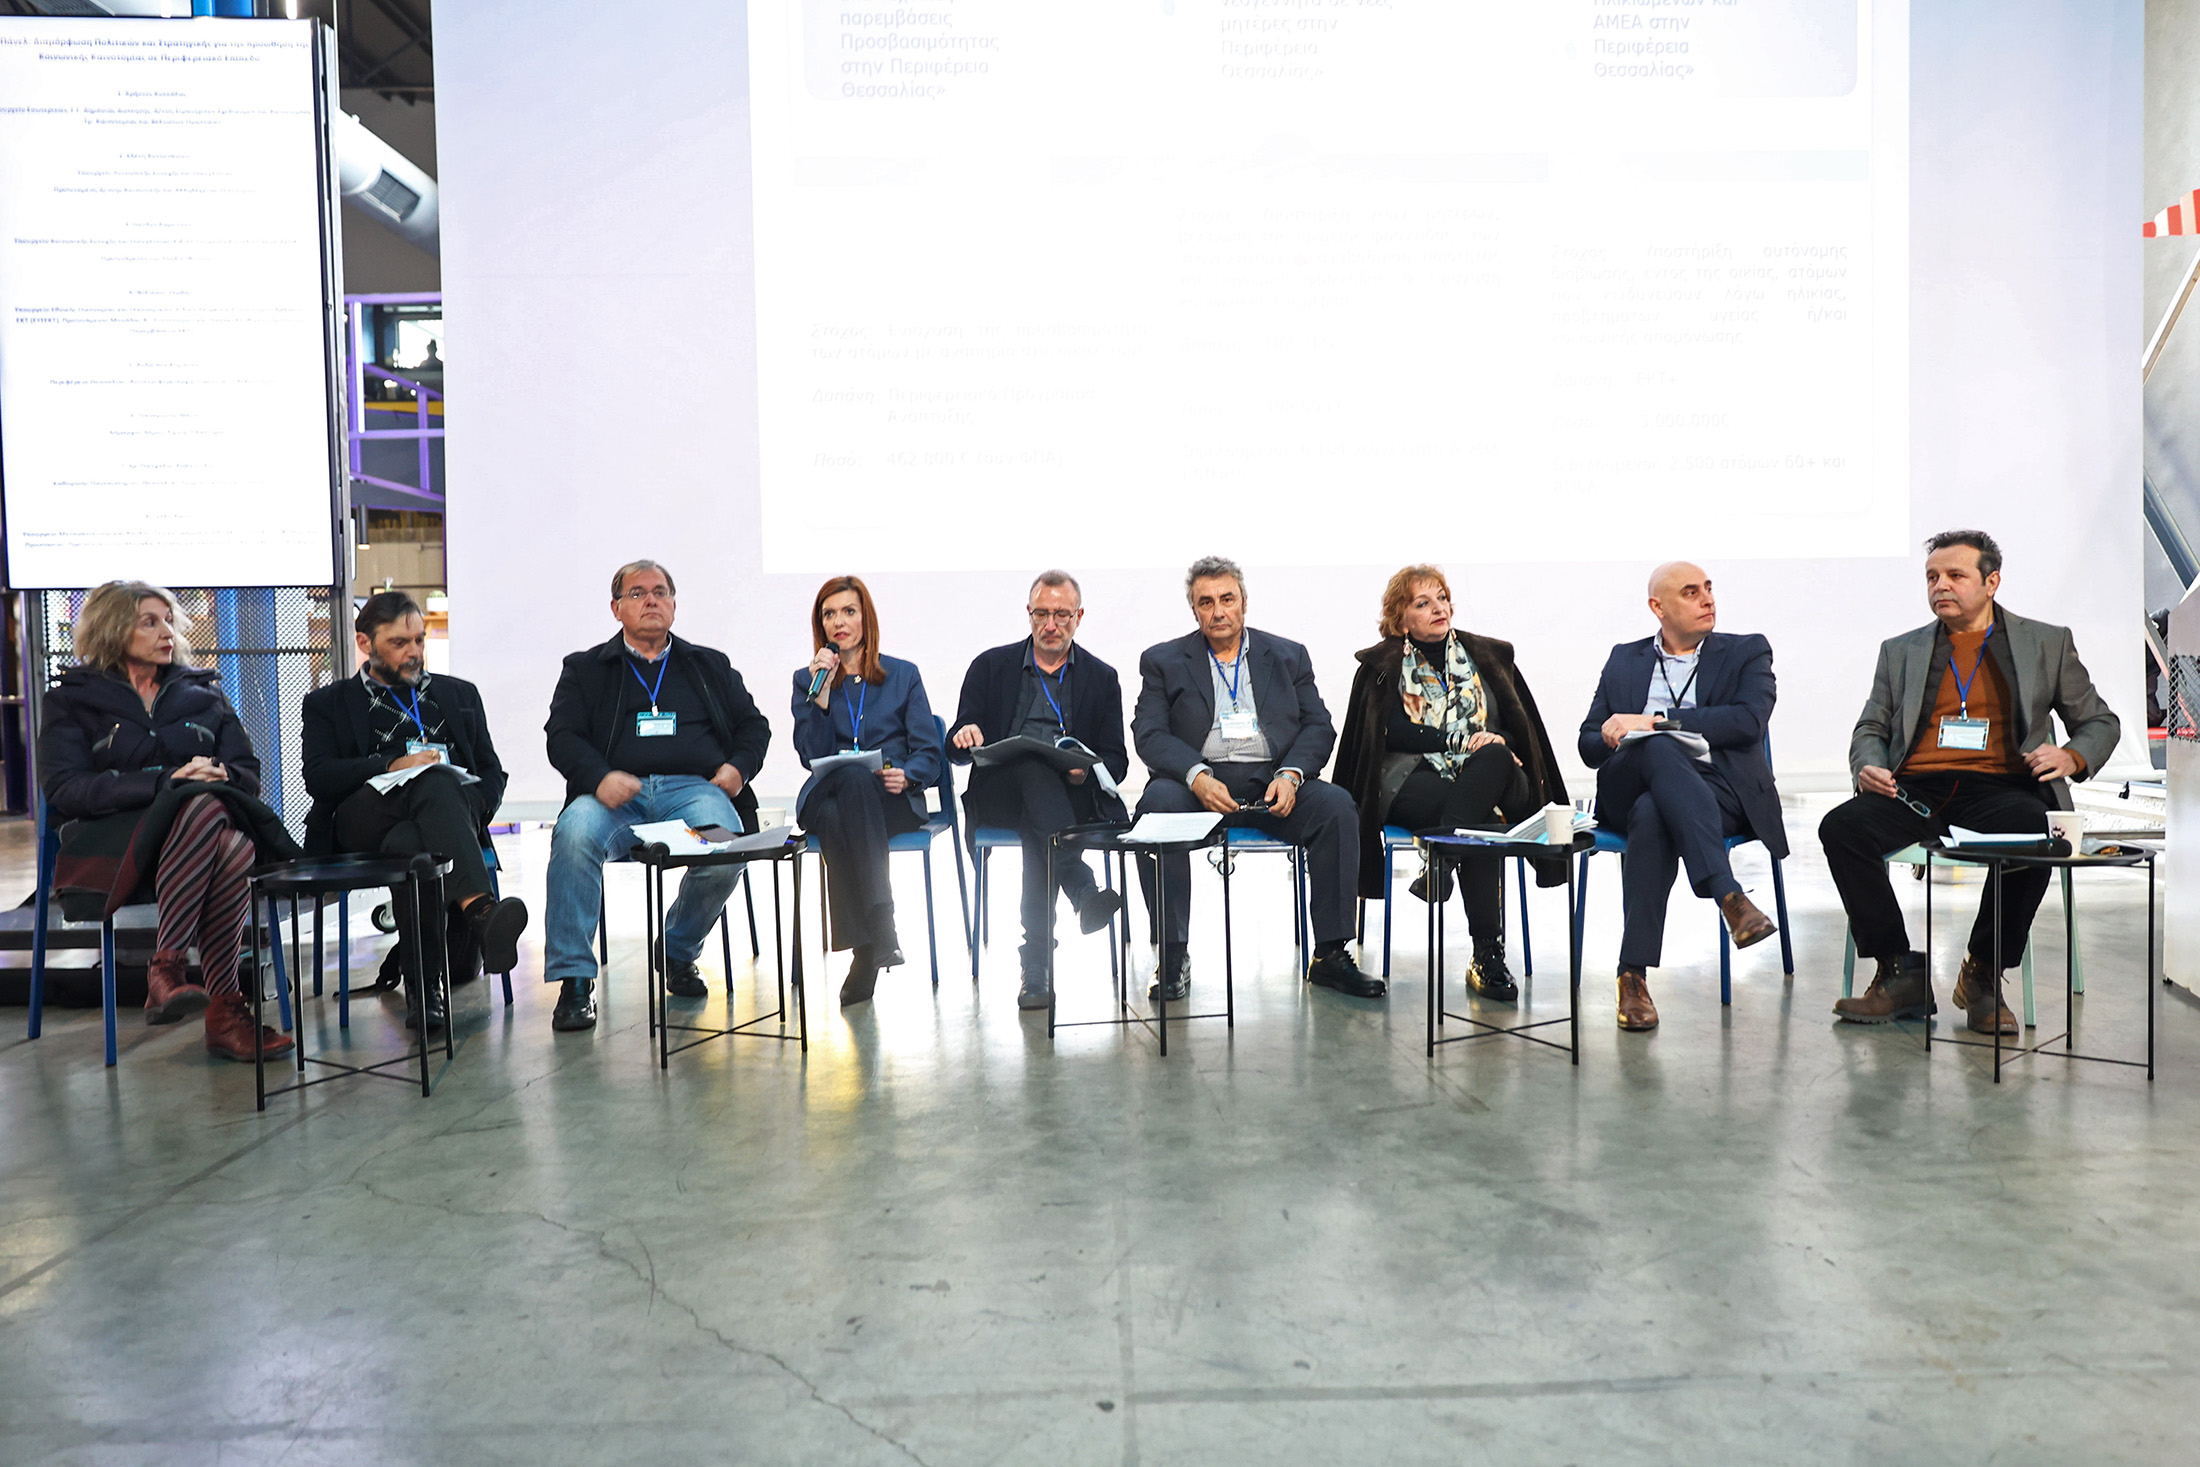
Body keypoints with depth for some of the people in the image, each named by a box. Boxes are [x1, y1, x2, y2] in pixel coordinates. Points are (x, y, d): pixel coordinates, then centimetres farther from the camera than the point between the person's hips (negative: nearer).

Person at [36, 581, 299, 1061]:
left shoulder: (202, 691, 24)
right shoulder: (71, 698, 14)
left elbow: (248, 772, 16)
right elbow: (63, 788, -3)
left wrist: (218, 772, -9)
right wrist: (166, 780, -16)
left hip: (208, 822, 3)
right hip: (114, 843, -3)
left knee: (235, 848, -37)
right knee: (205, 807, -37)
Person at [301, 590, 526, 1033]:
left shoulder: (459, 694, 28)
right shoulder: (328, 704, 21)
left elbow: (491, 772, 21)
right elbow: (318, 777, 3)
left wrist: (473, 809, -2)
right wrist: (392, 764, -12)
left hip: (456, 807, 3)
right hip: (365, 821, -2)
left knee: (408, 841, -38)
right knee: (434, 779, -38)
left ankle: (421, 980, -31)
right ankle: (480, 909, -57)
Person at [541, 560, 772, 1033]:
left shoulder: (711, 666, 26)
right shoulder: (585, 669, 21)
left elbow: (754, 725, 24)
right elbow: (562, 737, 8)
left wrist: (738, 767, 1)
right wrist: (600, 777, -13)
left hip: (694, 787, 1)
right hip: (616, 794, 0)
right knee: (573, 835, -35)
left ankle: (677, 952, -3)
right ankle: (574, 980, -27)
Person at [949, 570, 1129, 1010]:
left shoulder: (1101, 678, 16)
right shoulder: (992, 667, 14)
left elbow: (1116, 760, 9)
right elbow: (957, 751, 9)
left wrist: (1086, 772, -16)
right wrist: (963, 737, -18)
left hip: (1074, 796, 1)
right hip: (999, 796, -1)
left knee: (1037, 838, -35)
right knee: (1033, 764, -37)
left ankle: (1036, 970, -40)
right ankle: (1083, 888, -52)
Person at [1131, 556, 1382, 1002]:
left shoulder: (1289, 657, 17)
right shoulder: (1163, 661, 12)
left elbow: (1318, 727, 8)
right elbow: (1149, 734, 0)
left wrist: (1291, 774, -13)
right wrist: (1197, 776, -19)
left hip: (1271, 782, 2)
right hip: (1198, 781, -1)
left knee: (1337, 807, -26)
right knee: (1157, 805, -34)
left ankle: (1330, 955, -19)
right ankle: (1171, 959, -25)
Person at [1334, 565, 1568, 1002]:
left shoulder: (1489, 656, 20)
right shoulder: (1381, 665, 12)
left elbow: (1522, 730, 13)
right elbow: (1392, 732, -3)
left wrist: (1495, 744, -12)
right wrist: (1463, 742, -13)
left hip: (1490, 777, 3)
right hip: (1412, 779, -2)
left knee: (1495, 758, -37)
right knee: (1480, 823, -36)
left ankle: (1440, 867, -46)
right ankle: (1488, 954, -39)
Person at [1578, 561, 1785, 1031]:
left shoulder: (1746, 653, 15)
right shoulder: (1624, 659, 23)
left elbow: (1748, 721, -6)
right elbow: (1588, 745, 17)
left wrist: (1654, 721, -11)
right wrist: (1615, 740, -10)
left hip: (1719, 791, -1)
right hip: (1629, 789, 2)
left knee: (1651, 816, -37)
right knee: (1659, 749, -36)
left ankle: (1634, 975, -40)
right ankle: (1729, 895, -46)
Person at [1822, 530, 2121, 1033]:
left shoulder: (2047, 643, 17)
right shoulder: (1900, 651, 21)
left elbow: (2101, 722, 20)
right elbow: (1870, 729, 21)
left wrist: (2071, 757, -4)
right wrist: (1870, 767, -4)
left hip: (1999, 789, -1)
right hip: (1915, 792, 2)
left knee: (2035, 831, -37)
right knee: (1841, 826, -29)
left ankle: (1982, 974, -15)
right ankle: (1902, 973, -18)